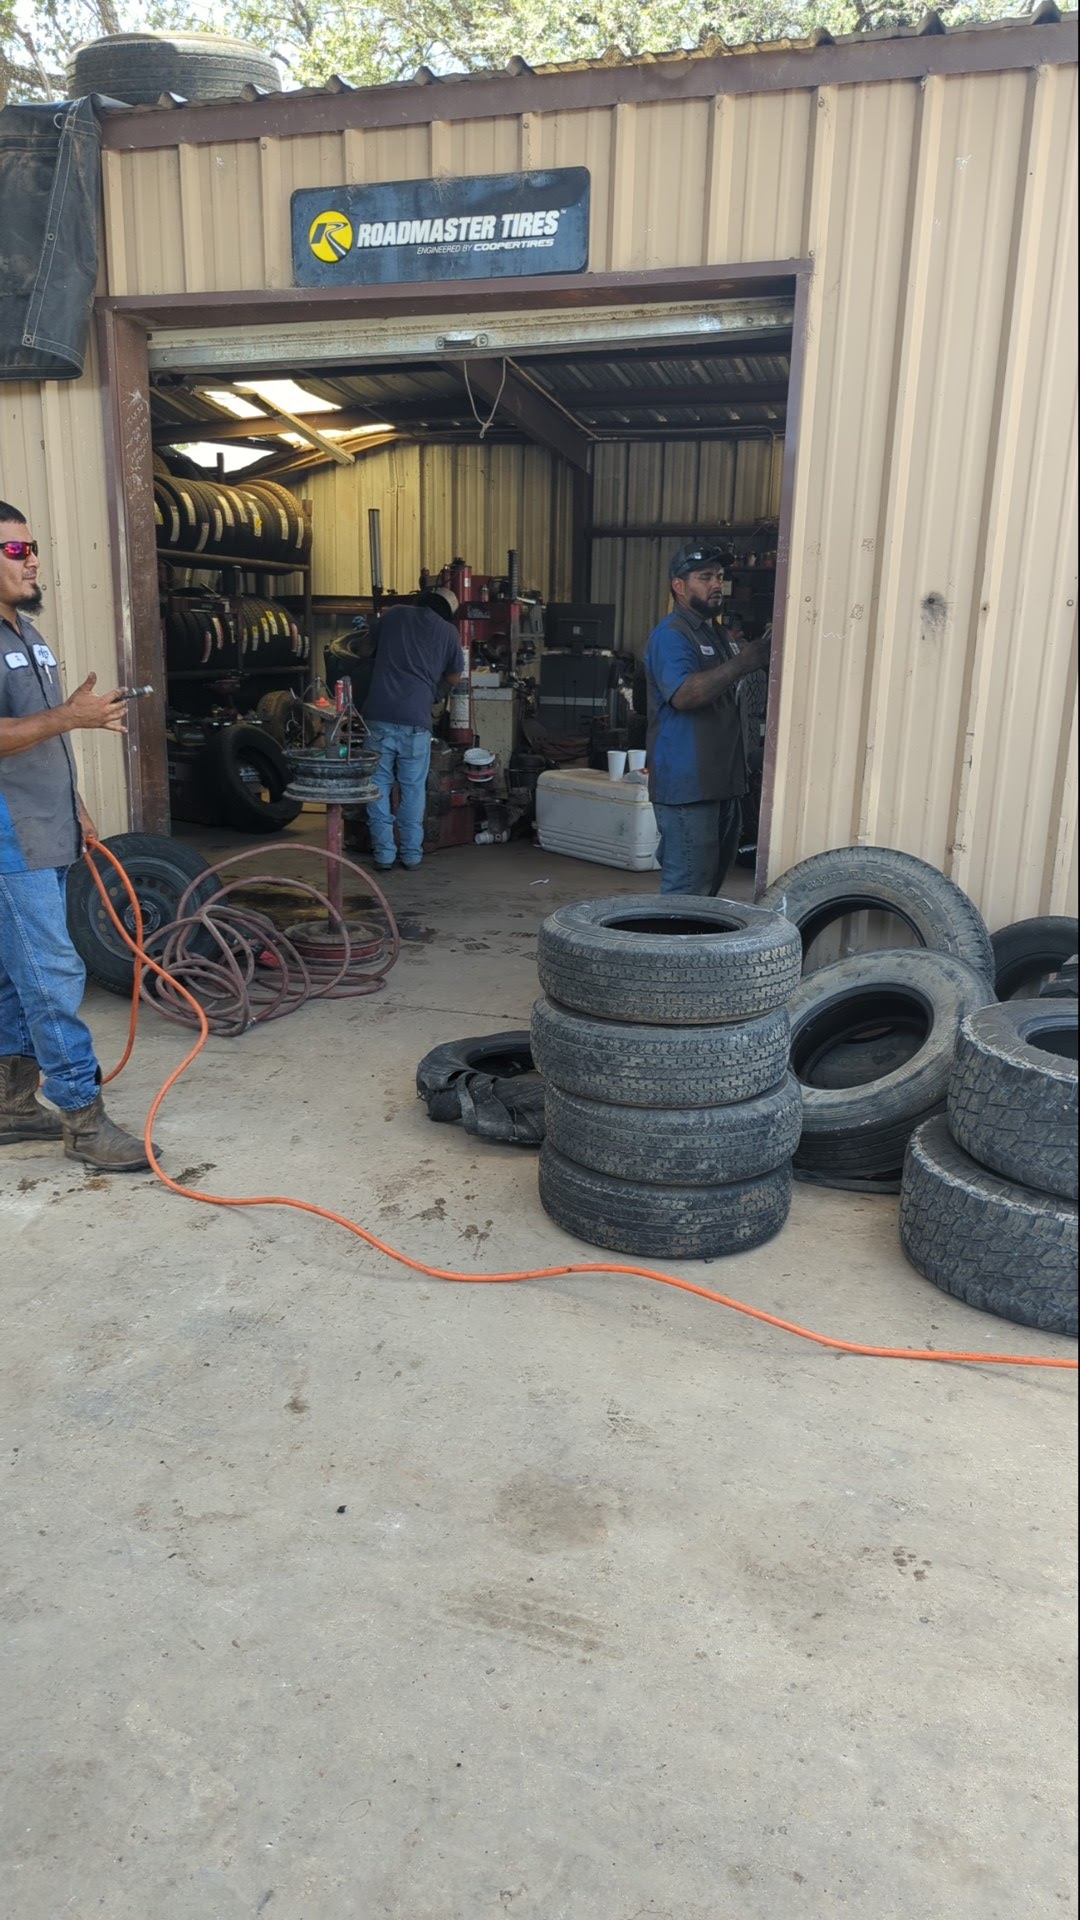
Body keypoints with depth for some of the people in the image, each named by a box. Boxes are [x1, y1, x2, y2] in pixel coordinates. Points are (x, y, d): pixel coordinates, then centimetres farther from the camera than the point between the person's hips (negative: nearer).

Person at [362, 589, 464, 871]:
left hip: (378, 716, 1)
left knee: (379, 785, 7)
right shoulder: (447, 631, 8)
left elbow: (369, 646, 27)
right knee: (413, 788, 10)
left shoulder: (393, 615, 12)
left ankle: (383, 854, 6)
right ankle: (412, 853, 15)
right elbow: (454, 678, 19)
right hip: (415, 720, -1)